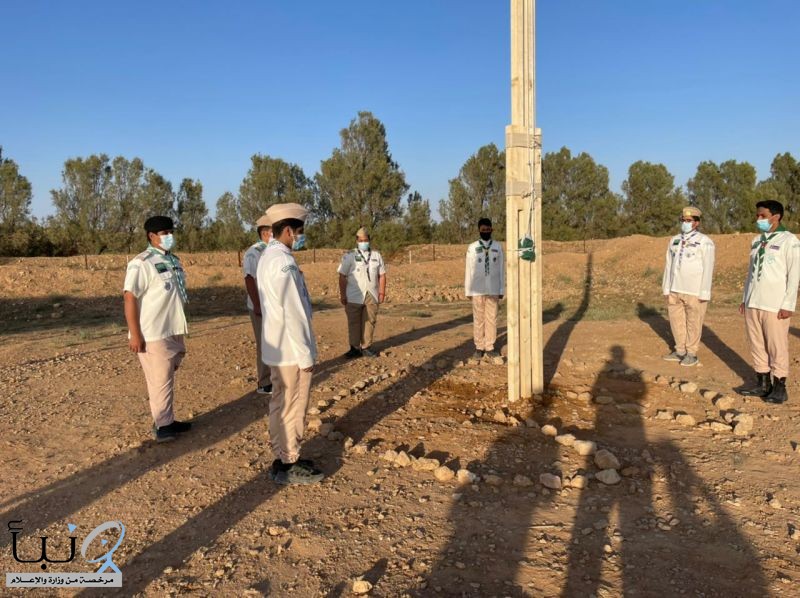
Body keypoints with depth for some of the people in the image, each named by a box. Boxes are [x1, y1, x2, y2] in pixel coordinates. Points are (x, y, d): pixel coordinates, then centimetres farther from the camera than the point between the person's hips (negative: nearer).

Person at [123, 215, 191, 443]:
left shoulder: (174, 260, 12)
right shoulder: (141, 263, -15)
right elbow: (130, 298, -18)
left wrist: (180, 327, 22)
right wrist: (135, 334, -21)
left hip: (174, 332, 8)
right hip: (153, 335, -8)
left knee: (168, 379, 16)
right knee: (160, 381, -1)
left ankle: (168, 420, 28)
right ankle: (162, 425, 11)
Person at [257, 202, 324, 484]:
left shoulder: (268, 256, 11)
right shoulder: (283, 261, -21)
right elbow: (293, 313, -23)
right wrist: (305, 354, -17)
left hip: (278, 347, 10)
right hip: (291, 349, -10)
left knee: (280, 405, 18)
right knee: (292, 408, 2)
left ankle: (283, 457, 31)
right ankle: (288, 466, 15)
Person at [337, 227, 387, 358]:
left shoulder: (376, 255, 12)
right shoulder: (349, 256, 1)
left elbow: (382, 275, 12)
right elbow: (342, 277, -2)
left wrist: (382, 292, 3)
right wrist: (342, 295, -7)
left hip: (372, 296, 3)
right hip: (354, 297, -3)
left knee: (370, 322, 4)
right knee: (354, 323, 1)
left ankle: (366, 347, 12)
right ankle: (355, 348, 9)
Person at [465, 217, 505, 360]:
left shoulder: (497, 247, 5)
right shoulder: (472, 248, 1)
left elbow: (501, 269, 6)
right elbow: (469, 270, 2)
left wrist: (502, 289, 3)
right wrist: (468, 290, -1)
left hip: (493, 290, 1)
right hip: (477, 290, -1)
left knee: (492, 318, 3)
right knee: (478, 319, 3)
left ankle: (490, 347, 11)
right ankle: (479, 347, 10)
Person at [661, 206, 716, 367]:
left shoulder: (704, 242, -7)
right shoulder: (674, 240, 10)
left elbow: (708, 269, -10)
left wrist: (704, 293, -13)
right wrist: (667, 289, 8)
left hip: (695, 291, -6)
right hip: (675, 289, 6)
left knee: (693, 323, 3)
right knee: (676, 320, 12)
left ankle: (692, 354, 14)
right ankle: (680, 351, 25)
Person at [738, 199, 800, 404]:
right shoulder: (757, 241, 14)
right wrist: (745, 299, 15)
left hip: (775, 305, -6)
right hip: (753, 303, 6)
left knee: (777, 346, -1)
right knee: (757, 345, 9)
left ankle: (779, 388, 9)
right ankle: (763, 384, 19)